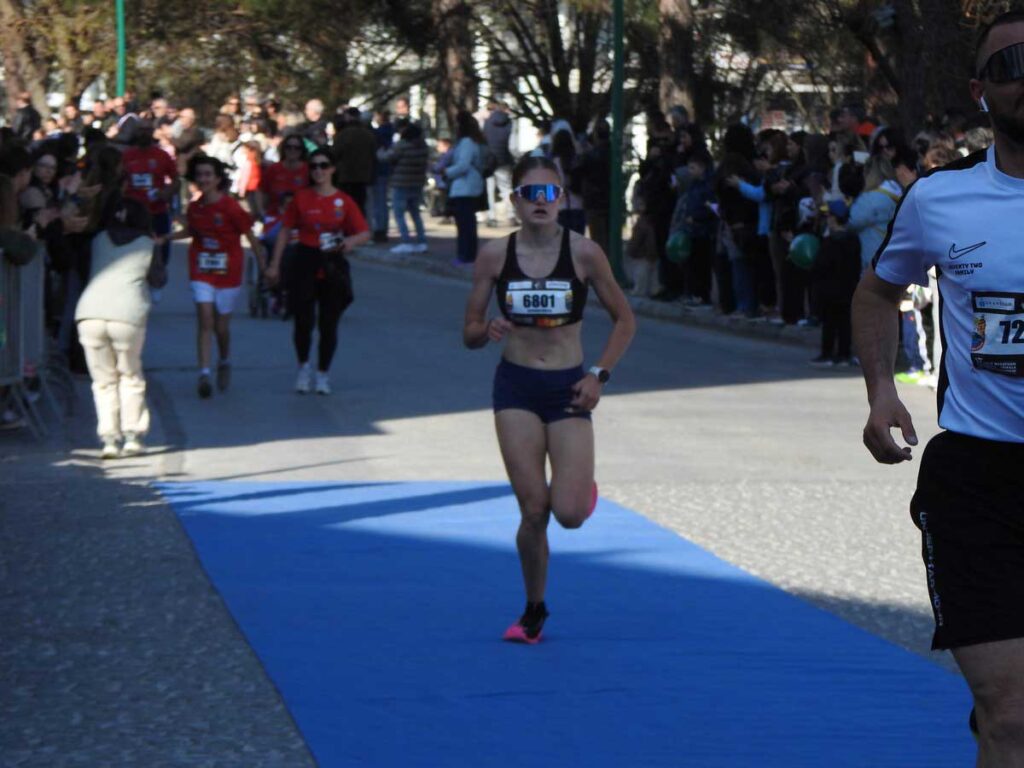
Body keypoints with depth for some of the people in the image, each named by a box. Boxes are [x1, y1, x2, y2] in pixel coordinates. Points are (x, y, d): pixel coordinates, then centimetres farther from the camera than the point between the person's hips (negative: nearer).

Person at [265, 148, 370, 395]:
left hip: (333, 266, 0)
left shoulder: (344, 201, 0)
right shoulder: (301, 198, 1)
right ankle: (303, 367, 19)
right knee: (303, 321, -4)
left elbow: (365, 233, 1)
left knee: (329, 325, 4)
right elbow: (285, 231, 6)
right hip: (306, 263, 0)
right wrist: (275, 264, 2)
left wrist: (351, 241, -22)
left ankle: (322, 374, 18)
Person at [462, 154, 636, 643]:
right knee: (533, 510, -6)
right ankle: (534, 611, 16)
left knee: (570, 513, -11)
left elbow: (624, 319, 5)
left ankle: (583, 485, 28)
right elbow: (469, 332, 4)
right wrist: (487, 331, -19)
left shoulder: (583, 253, -5)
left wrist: (600, 374, -6)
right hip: (516, 387, 1)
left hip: (568, 388, -1)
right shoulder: (495, 255, -2)